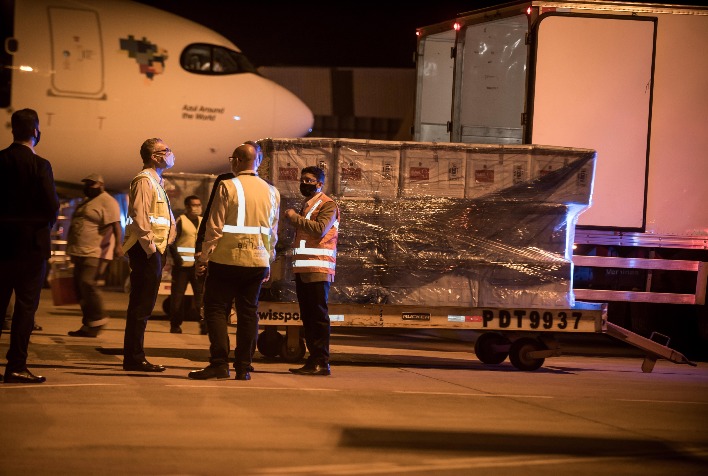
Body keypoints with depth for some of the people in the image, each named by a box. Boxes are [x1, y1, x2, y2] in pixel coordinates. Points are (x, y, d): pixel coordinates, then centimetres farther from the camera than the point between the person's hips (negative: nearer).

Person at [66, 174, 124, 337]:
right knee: (80, 287, 6)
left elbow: (115, 225, -18)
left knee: (88, 283, -18)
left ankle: (97, 322, -11)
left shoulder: (107, 201, -7)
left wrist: (118, 245, -29)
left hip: (95, 253, -10)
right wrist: (73, 251, 30)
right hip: (81, 252, 10)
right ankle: (88, 325, 9)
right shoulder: (86, 201, 23)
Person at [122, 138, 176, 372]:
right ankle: (134, 358, -8)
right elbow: (139, 215, -20)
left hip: (155, 250, 10)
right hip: (146, 250, -10)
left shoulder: (156, 181, 21)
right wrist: (150, 246, -22)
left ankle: (134, 357, 16)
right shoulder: (144, 180, -10)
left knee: (143, 304, 12)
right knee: (141, 304, -9)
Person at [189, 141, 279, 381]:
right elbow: (273, 232, 14)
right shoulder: (271, 192, 9)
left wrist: (203, 257, -3)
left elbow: (215, 227, -9)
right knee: (248, 313, 8)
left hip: (227, 259, -5)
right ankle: (243, 367, 6)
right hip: (257, 261, 5)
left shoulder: (228, 187, -8)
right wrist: (268, 262, 22)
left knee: (216, 310, 1)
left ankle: (219, 363, -7)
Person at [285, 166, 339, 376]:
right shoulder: (305, 205, 23)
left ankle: (321, 362, -12)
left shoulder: (327, 205, -4)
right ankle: (313, 360, 9)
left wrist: (296, 217, -12)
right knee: (307, 317, 7)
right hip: (303, 269, 9)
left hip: (318, 269, -9)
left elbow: (320, 229, -19)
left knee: (318, 315, -10)